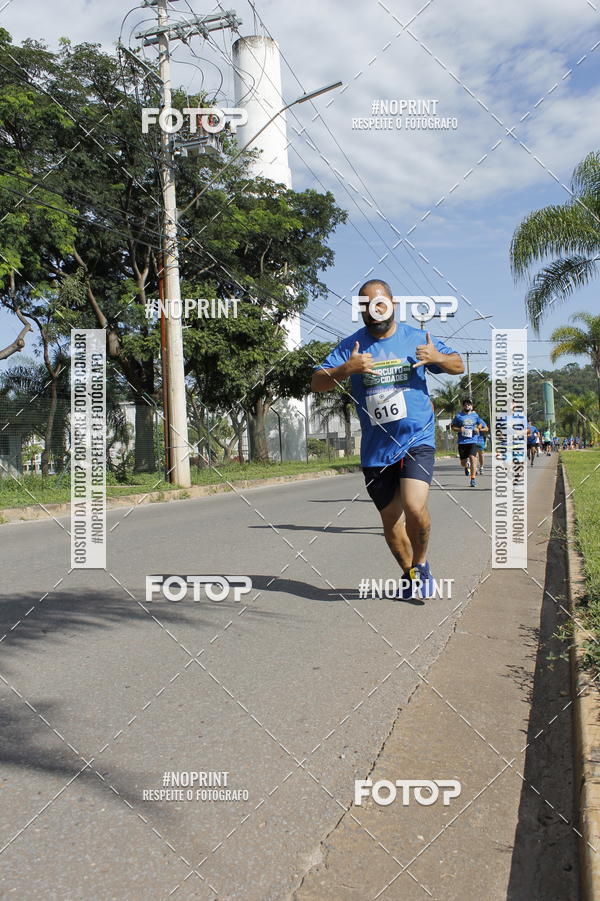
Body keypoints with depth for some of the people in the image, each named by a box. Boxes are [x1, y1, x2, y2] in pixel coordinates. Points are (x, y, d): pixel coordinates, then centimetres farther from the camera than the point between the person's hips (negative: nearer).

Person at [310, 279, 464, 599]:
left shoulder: (417, 338, 3)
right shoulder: (350, 346, 2)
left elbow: (458, 366, 13)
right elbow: (316, 383, -4)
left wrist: (437, 358, -10)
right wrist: (346, 369, -23)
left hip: (417, 439, -2)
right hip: (375, 449, 2)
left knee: (414, 507, -22)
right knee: (390, 521, 9)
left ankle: (421, 563, 8)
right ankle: (409, 573, 35)